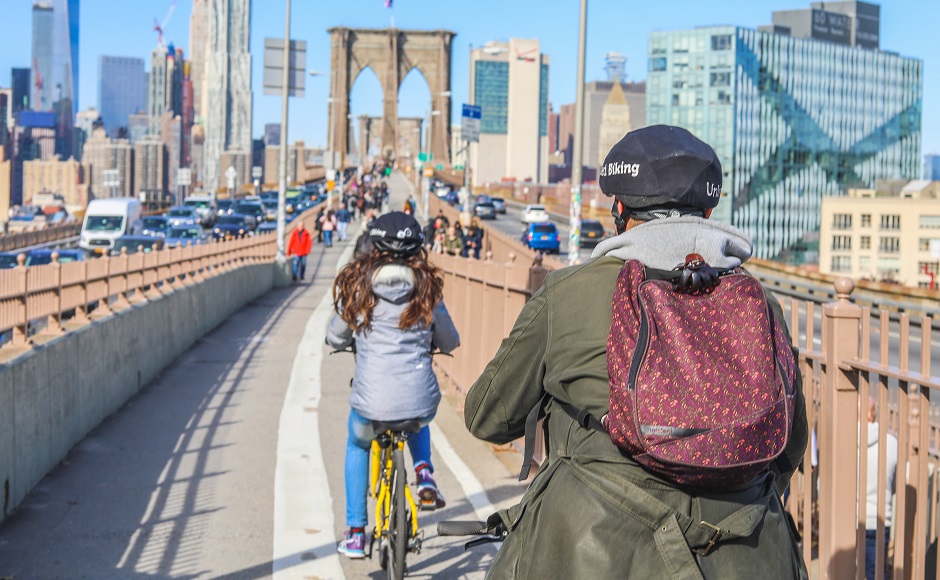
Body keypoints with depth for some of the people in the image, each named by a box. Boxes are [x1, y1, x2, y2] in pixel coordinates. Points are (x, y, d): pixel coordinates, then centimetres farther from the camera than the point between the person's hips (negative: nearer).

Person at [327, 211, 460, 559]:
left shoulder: (357, 282, 2)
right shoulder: (428, 286, 4)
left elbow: (335, 338, 12)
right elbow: (450, 342, 16)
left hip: (371, 402, -1)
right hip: (421, 401, 1)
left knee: (357, 446, 33)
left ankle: (355, 534, 31)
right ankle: (424, 477, 17)